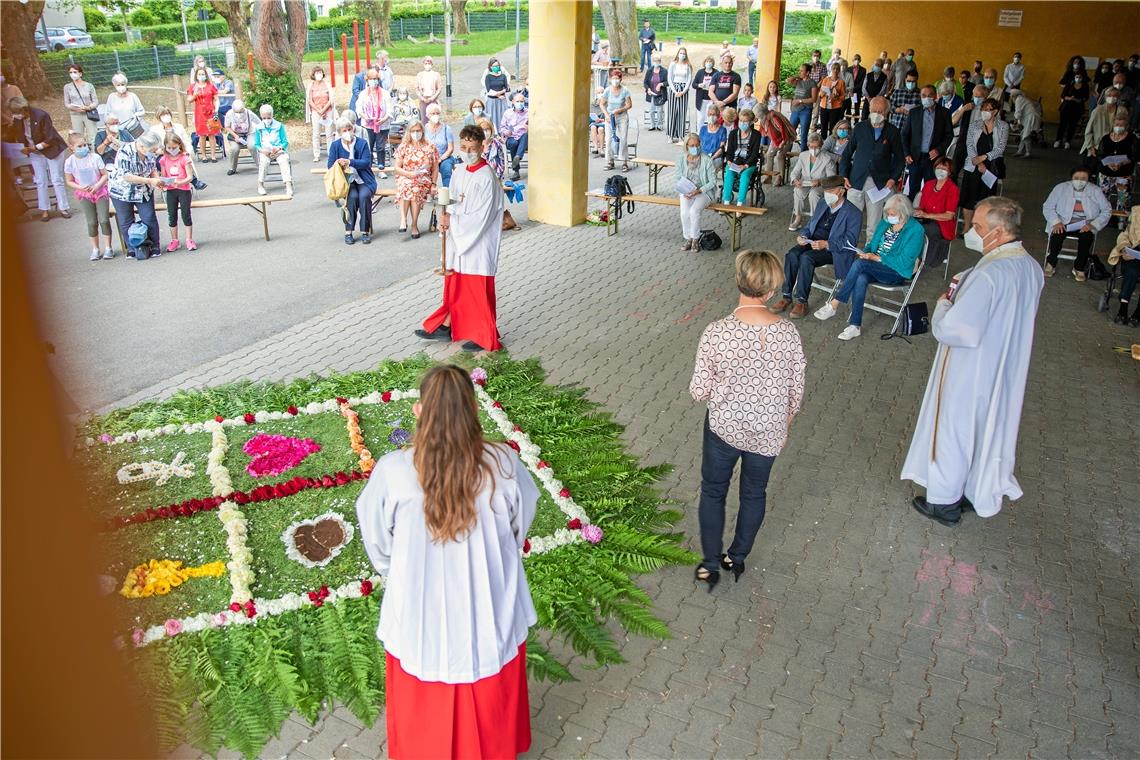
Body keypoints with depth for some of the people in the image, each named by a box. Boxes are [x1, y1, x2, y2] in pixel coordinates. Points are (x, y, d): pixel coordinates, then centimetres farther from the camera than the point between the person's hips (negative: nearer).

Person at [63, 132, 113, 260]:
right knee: (92, 222, 4)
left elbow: (105, 175, -6)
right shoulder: (70, 162, -9)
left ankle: (108, 248, 6)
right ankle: (95, 249, 14)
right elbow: (69, 181, 0)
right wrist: (80, 187, -18)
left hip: (100, 191, -1)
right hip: (84, 194, 1)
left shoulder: (95, 157, -12)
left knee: (104, 220, -6)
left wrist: (97, 185, -20)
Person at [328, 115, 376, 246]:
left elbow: (366, 162, -9)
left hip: (364, 180, 0)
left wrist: (349, 162, -23)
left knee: (364, 196, -31)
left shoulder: (362, 143, 3)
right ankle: (348, 231, -23)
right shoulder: (335, 145, 8)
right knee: (352, 196, -30)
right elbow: (330, 165, 4)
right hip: (346, 181, 0)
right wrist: (339, 165, -19)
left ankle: (365, 231, -21)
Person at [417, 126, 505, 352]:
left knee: (478, 290, 2)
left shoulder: (487, 177, -18)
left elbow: (480, 216, -20)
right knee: (455, 285, 17)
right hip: (458, 240, 8)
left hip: (478, 242, -7)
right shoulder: (459, 174, 7)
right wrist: (448, 214, -9)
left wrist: (452, 221, -14)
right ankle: (446, 326, 30)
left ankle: (484, 337, 15)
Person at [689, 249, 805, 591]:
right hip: (768, 431, 2)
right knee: (754, 493, 24)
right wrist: (784, 426, 12)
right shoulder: (788, 332, -17)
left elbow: (698, 391, -17)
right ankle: (737, 558, 42)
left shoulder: (716, 332, -24)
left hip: (724, 426, -2)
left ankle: (711, 564, 31)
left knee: (713, 490, 22)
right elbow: (796, 391, -5)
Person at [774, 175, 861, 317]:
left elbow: (850, 240, -14)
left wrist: (826, 244, -26)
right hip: (812, 242, 6)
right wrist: (802, 235, -2)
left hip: (833, 249, -6)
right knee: (792, 254, -24)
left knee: (806, 257, -33)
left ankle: (802, 301, -26)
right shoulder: (822, 205, 15)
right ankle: (786, 297, -21)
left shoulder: (852, 212, -7)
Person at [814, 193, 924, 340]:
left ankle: (833, 305, -25)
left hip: (897, 273, -5)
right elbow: (872, 244, 20)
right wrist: (866, 253, -4)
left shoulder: (915, 230, -8)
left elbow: (905, 262, -14)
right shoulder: (885, 223, 12)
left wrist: (877, 258, -15)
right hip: (876, 268, 5)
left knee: (859, 263, -30)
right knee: (860, 279, -32)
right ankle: (855, 326, -32)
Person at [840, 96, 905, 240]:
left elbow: (899, 158, 10)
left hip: (880, 184, 0)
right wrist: (844, 176, 1)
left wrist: (893, 178, -2)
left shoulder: (892, 132, 4)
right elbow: (847, 153, 9)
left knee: (874, 225, 4)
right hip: (856, 181, 1)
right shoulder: (860, 128, 5)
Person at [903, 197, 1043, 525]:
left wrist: (943, 304, -13)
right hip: (1005, 371, 8)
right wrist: (963, 293, 3)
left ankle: (944, 502, 25)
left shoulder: (988, 275, -31)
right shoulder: (1031, 267, -2)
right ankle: (979, 492, 40)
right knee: (988, 430, 23)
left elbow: (951, 329, -33)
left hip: (969, 373, -8)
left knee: (951, 432, 10)